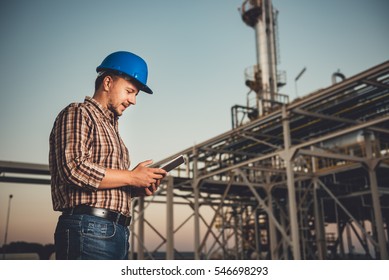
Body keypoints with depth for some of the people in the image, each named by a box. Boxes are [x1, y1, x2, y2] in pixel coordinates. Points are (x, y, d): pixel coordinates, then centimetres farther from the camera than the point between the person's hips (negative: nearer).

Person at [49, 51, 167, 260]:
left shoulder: (111, 129, 26)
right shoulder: (77, 114, 0)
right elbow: (74, 168, -17)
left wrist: (138, 189, 5)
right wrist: (131, 177, -10)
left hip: (117, 234, 9)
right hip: (88, 230, -9)